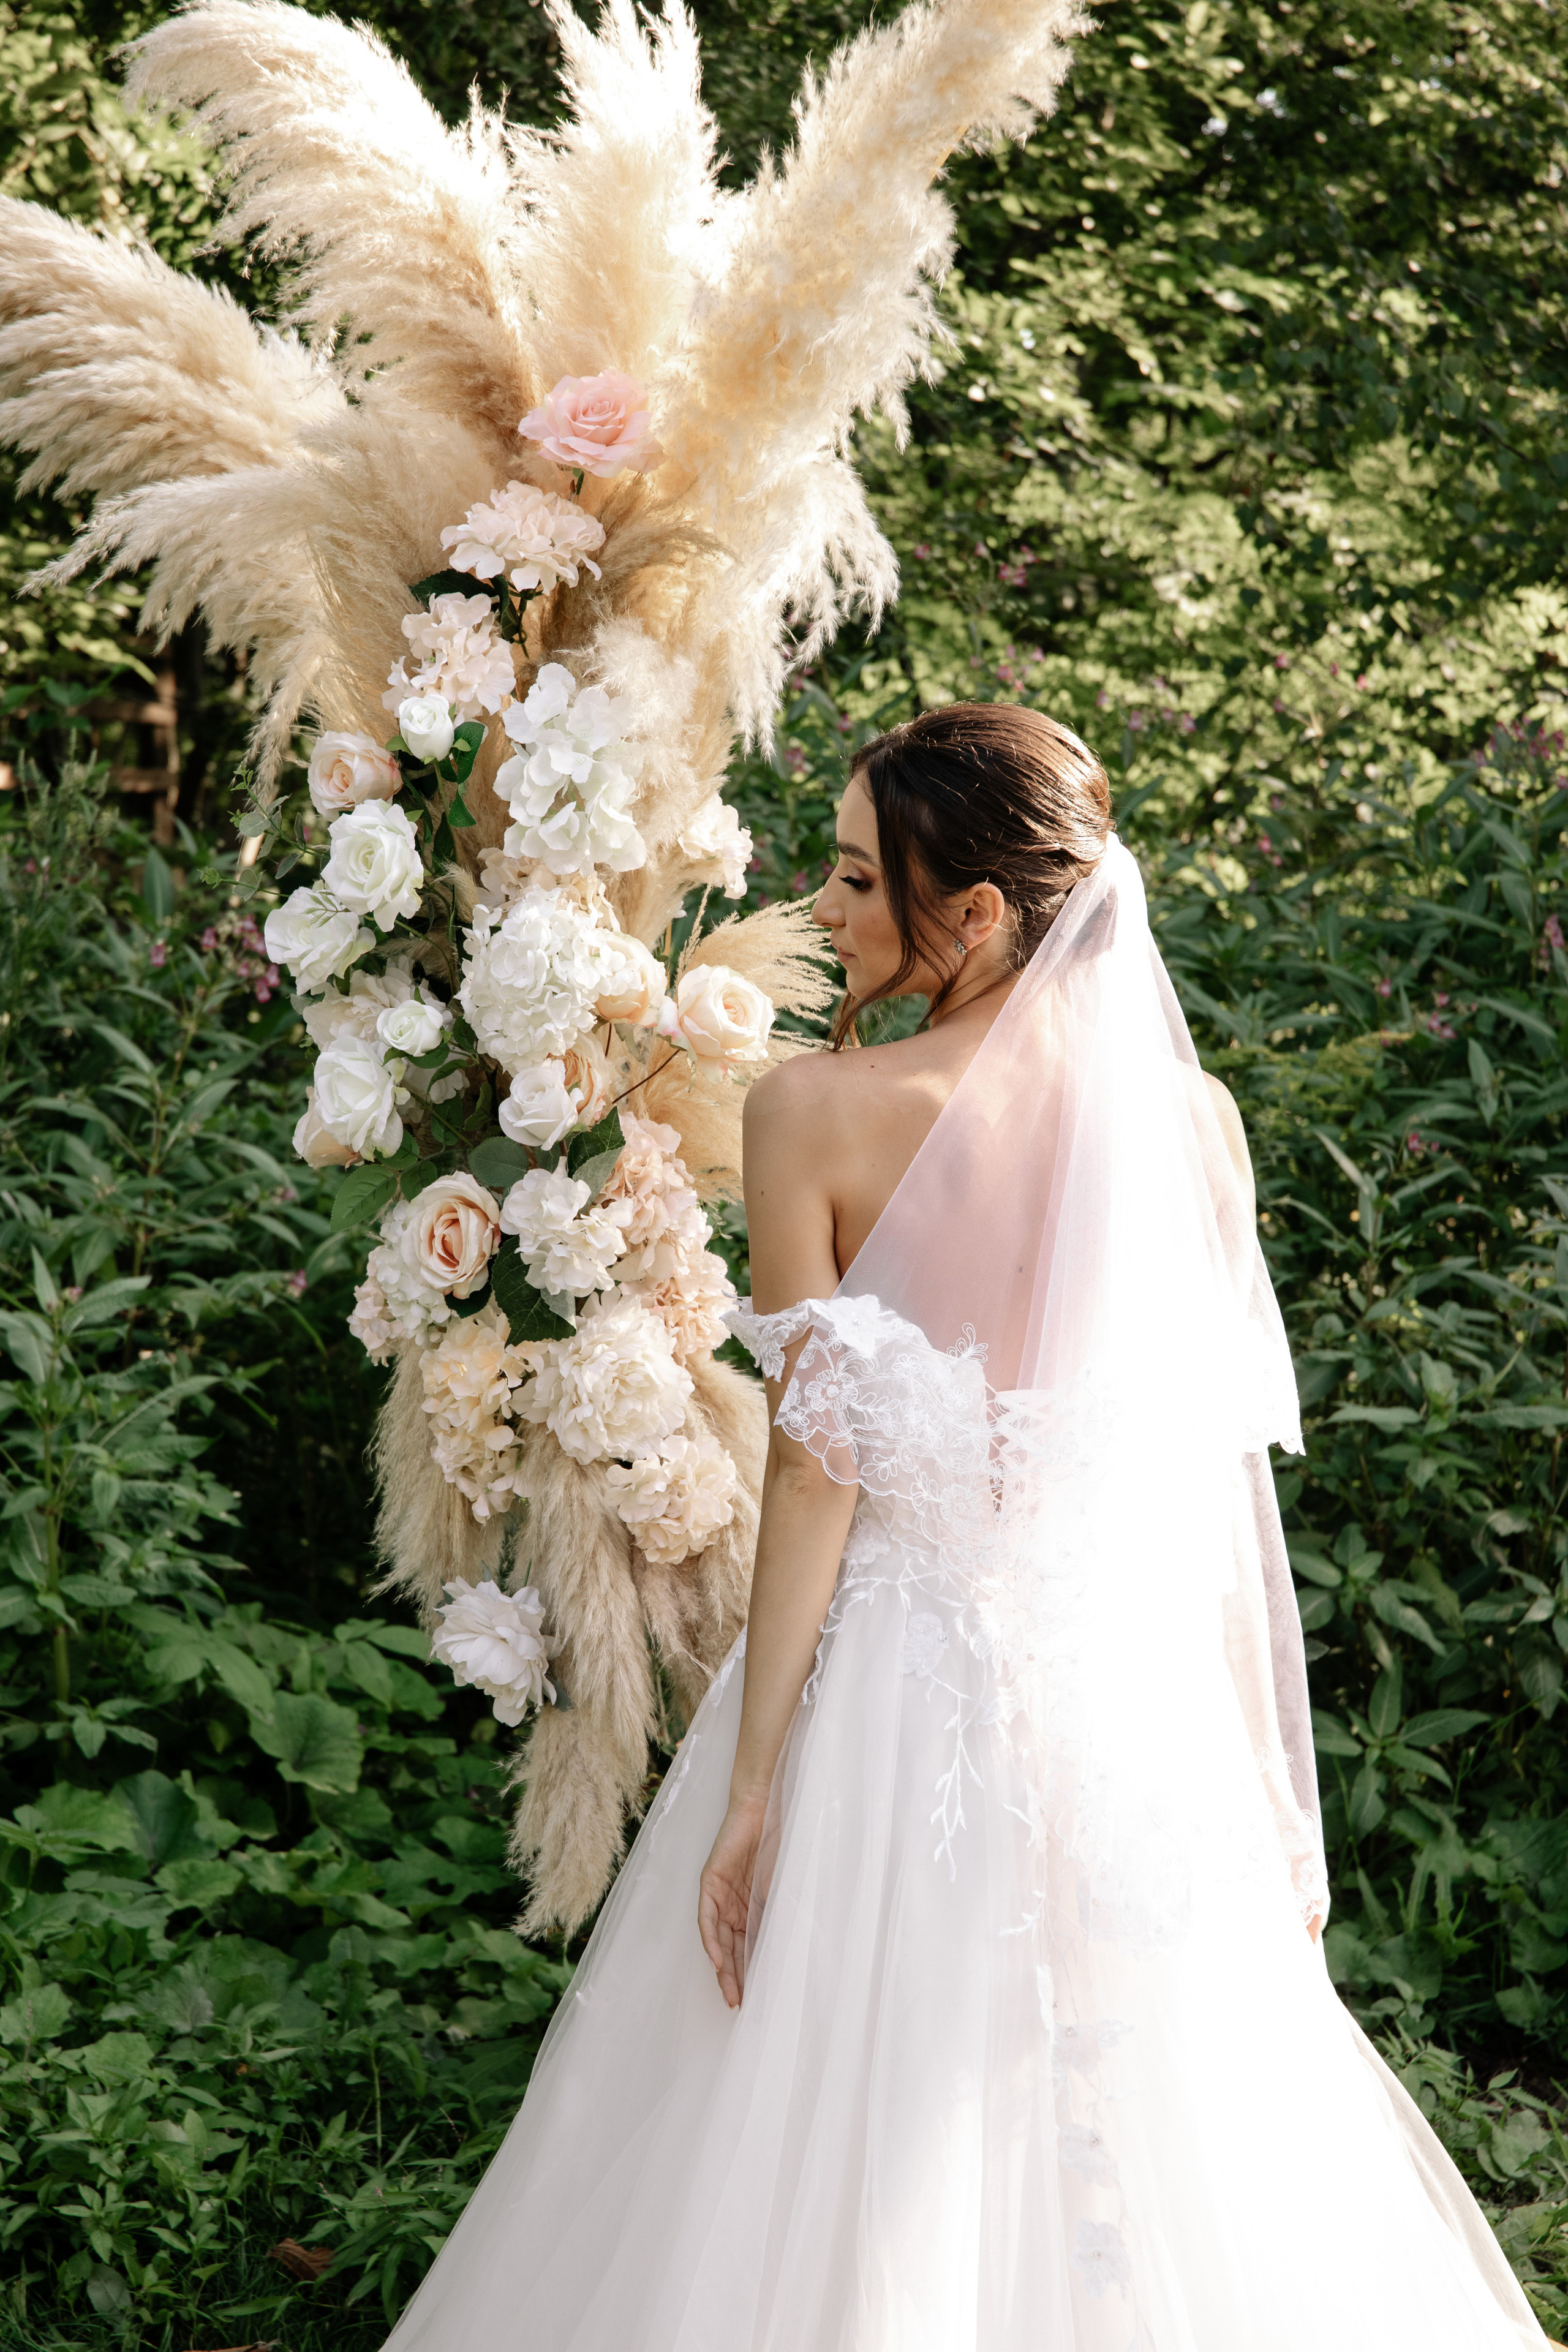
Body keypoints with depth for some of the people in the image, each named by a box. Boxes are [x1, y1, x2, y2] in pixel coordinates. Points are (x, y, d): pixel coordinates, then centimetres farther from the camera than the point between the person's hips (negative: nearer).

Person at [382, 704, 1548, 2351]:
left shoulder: (815, 1113, -10)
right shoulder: (1194, 1120, 0)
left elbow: (819, 1470, -12)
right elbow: (1224, 1473, 2)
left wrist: (752, 1788, -6)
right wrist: (1273, 1784, 9)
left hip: (896, 1684, -3)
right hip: (1134, 1710, 3)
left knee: (843, 2182, 7)